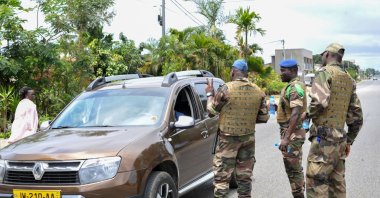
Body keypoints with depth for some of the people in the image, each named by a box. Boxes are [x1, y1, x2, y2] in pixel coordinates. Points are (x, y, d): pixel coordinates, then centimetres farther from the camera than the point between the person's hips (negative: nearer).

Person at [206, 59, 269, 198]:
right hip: (248, 138, 4)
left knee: (221, 176, 2)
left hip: (228, 138, -4)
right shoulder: (258, 91, 0)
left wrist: (210, 94, 13)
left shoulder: (226, 89, -13)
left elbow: (212, 110, -2)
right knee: (245, 176, 13)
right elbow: (264, 117, 5)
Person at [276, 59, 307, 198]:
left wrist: (286, 138, -32)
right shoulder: (291, 86, 14)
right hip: (289, 133, 10)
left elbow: (296, 114, -28)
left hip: (292, 134, -10)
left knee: (294, 168, -3)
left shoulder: (295, 87, -18)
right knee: (292, 168, 16)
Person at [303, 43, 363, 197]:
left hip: (324, 138, -8)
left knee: (316, 184, -7)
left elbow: (320, 101, -24)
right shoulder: (349, 80, 15)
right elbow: (356, 115, 16)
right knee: (337, 183, 14)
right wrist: (349, 141, 22)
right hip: (340, 140, 8)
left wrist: (308, 114, -5)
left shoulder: (326, 72, -8)